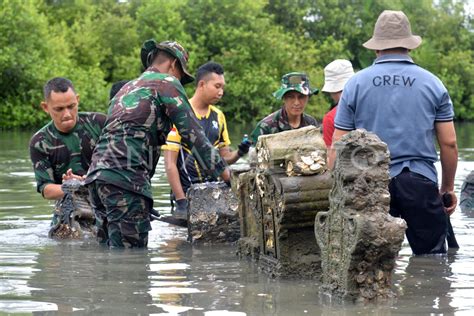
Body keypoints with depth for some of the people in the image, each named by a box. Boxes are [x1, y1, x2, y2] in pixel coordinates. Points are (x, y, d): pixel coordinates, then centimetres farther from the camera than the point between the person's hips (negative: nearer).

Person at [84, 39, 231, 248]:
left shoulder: (127, 88, 31)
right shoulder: (167, 83, 6)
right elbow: (192, 134, -1)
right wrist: (225, 174, 2)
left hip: (96, 175, 9)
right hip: (125, 177, -9)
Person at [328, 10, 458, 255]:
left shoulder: (355, 84, 4)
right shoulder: (432, 84, 5)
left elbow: (337, 145, 1)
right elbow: (449, 143, 4)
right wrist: (448, 187, 16)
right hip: (420, 183, 0)